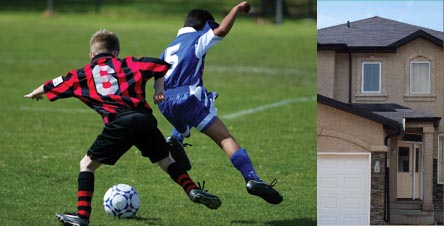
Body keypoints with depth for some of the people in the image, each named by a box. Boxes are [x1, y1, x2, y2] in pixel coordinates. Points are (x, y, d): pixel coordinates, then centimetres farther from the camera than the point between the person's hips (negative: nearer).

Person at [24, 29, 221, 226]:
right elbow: (160, 65, 12)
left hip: (118, 124, -2)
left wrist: (35, 93, 50)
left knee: (87, 164, 11)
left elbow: (54, 86, 32)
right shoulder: (128, 64, 21)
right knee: (166, 160, 23)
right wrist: (159, 90, 24)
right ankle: (193, 190, 8)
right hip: (144, 119, 2)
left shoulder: (83, 74, 20)